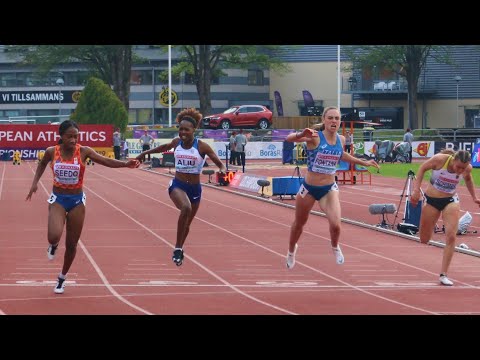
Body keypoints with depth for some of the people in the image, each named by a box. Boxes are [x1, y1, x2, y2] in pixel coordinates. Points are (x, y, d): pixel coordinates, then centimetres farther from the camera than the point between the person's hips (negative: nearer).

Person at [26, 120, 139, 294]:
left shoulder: (83, 151, -10)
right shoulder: (52, 152, -7)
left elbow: (106, 161, -21)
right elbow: (42, 164, 15)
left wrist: (126, 164, -37)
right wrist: (35, 182, 3)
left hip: (77, 201, 1)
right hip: (58, 199, -1)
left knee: (71, 244, 7)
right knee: (54, 236, -25)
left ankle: (62, 278, 31)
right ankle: (53, 245, 15)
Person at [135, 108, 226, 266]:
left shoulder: (202, 146, -11)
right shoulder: (176, 142, -2)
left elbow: (218, 162, -11)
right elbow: (165, 147, 21)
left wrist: (223, 169, -35)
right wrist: (145, 153, 31)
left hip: (194, 188, 1)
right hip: (177, 185, -1)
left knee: (187, 223, 16)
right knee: (186, 208, -33)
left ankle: (179, 249, 46)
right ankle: (178, 248, -25)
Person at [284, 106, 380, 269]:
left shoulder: (341, 139, -4)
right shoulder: (315, 137, -19)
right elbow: (289, 138, -34)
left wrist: (363, 162, 22)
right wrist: (302, 134, -55)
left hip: (329, 189, 2)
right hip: (309, 188, -2)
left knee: (335, 224, -19)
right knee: (299, 224, 18)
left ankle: (335, 247, 16)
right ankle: (291, 251, 49)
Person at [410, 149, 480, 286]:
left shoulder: (467, 168, -13)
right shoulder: (440, 159, -24)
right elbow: (422, 168, -8)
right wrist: (416, 190, -14)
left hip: (451, 201, 1)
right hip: (431, 200, -1)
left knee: (451, 236, -15)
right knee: (424, 239, 2)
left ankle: (443, 275, -11)